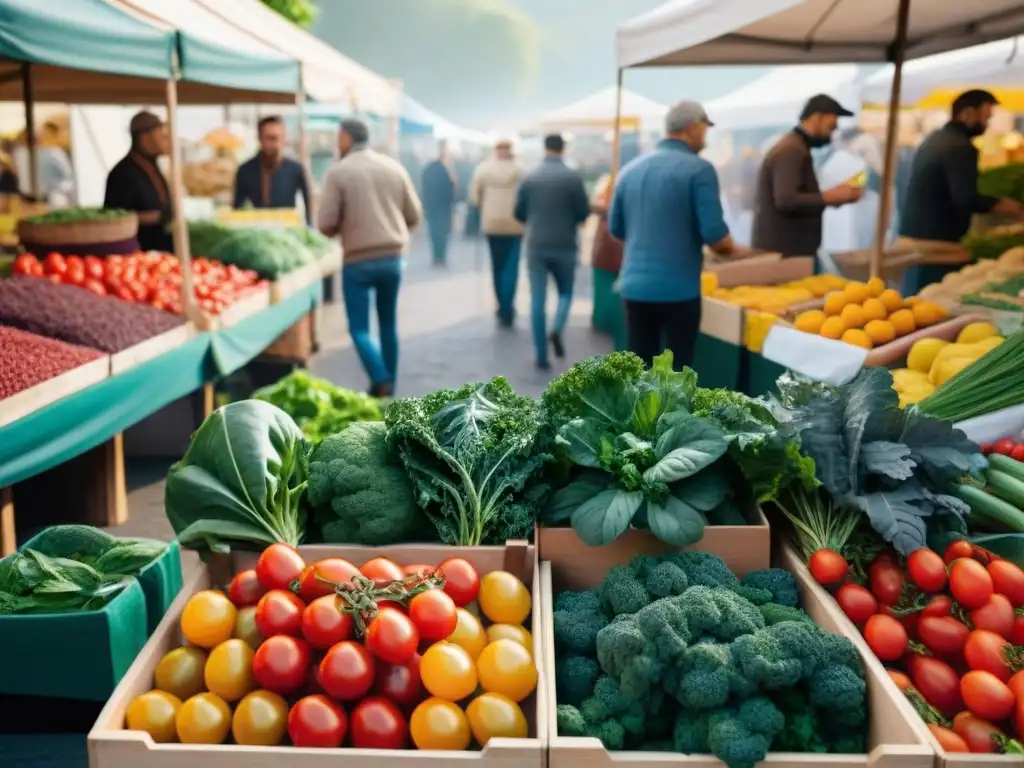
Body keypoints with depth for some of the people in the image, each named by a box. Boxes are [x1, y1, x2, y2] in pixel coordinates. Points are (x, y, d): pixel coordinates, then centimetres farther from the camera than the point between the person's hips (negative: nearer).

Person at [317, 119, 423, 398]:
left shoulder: (338, 171, -7)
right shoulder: (394, 167, 4)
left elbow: (326, 224, -9)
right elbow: (414, 215, 7)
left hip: (358, 261, -4)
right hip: (392, 258, 4)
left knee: (359, 327, 3)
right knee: (388, 323, 16)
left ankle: (381, 382, -13)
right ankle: (388, 384, 20)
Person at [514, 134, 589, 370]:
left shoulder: (529, 177, -1)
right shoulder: (573, 176, -6)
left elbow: (519, 213, 5)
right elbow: (584, 213, -4)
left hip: (535, 246, 1)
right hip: (565, 246, -1)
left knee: (537, 300, 5)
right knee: (565, 292, 17)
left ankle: (541, 355, 4)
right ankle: (557, 330, -10)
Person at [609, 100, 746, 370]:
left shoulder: (630, 168, 8)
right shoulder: (699, 170, -9)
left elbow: (616, 228, 15)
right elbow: (714, 234, -14)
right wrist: (733, 249, 7)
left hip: (634, 286, 5)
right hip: (678, 288, -5)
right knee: (676, 371, 6)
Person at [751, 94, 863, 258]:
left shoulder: (795, 148, 17)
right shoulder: (791, 150, -14)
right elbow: (786, 201, -25)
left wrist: (835, 196, 9)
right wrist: (830, 197, -18)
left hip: (791, 249, 10)